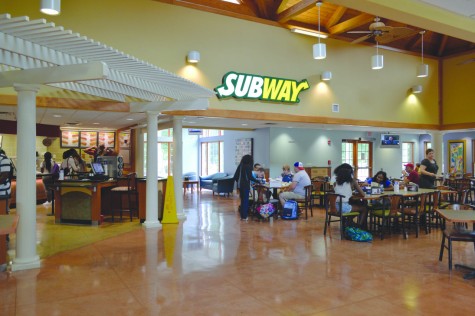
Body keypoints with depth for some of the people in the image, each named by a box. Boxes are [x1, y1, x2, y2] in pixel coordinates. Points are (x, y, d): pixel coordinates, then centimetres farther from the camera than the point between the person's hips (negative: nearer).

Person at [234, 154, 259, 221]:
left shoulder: (240, 166, 8)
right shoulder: (248, 166, -10)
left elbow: (235, 176, 11)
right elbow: (250, 177, -14)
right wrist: (257, 181, -3)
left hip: (240, 185, 7)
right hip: (246, 185, -7)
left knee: (242, 200, 15)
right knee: (245, 200, 0)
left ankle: (242, 215, 20)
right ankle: (244, 216, 3)